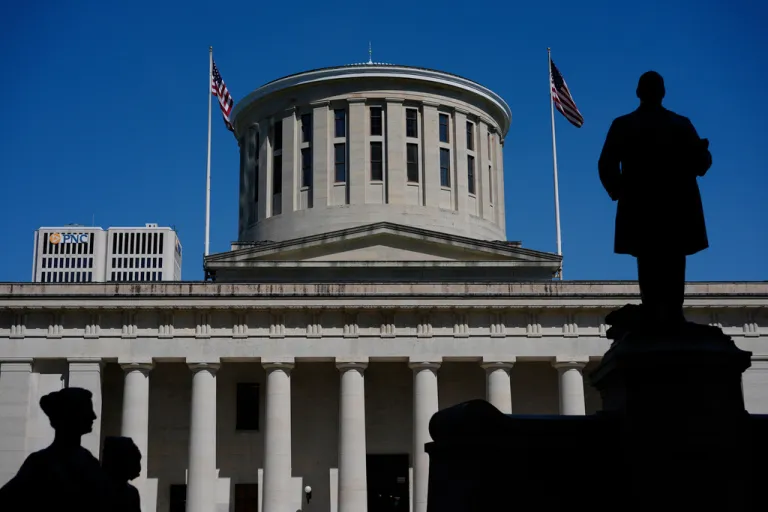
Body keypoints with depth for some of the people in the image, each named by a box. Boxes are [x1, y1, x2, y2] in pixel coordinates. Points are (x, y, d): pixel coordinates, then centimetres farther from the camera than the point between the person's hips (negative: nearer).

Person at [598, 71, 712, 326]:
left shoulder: (622, 125, 0)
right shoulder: (681, 124, 1)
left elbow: (606, 164, -6)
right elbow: (701, 162, -1)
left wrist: (618, 191, 8)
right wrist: (702, 151, 20)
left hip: (639, 206, 0)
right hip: (678, 205, 0)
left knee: (648, 264, 4)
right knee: (674, 265, 5)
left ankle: (653, 315, -3)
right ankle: (673, 313, -4)